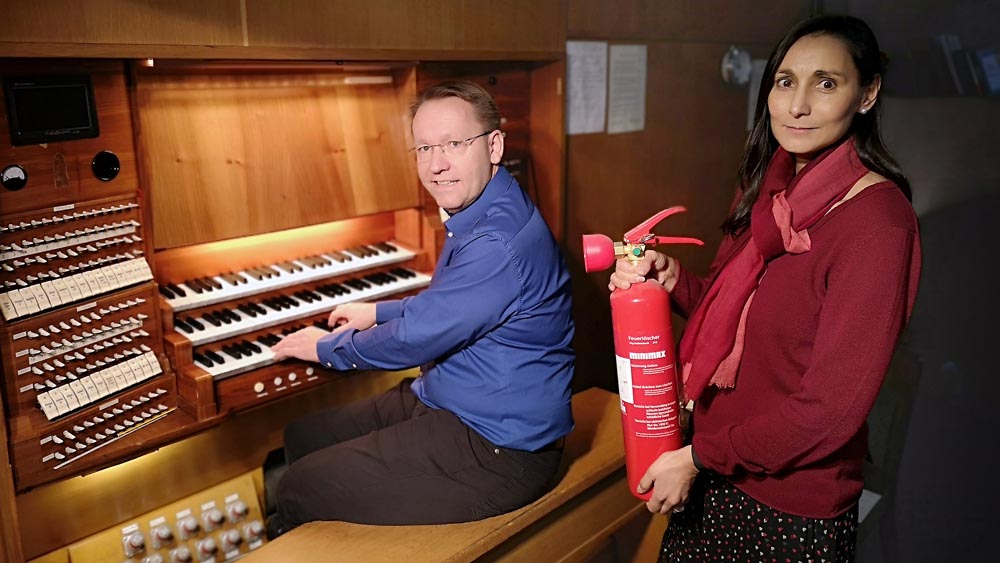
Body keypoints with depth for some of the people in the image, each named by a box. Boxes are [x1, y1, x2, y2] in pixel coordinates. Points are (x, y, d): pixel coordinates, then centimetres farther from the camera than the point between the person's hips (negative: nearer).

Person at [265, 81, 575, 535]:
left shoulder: (501, 242, -27)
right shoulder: (476, 218, 7)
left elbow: (417, 337, -22)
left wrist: (325, 348, -5)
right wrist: (378, 312, 28)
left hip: (496, 451, -10)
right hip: (446, 403, 10)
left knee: (297, 490, -8)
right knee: (302, 436, 15)